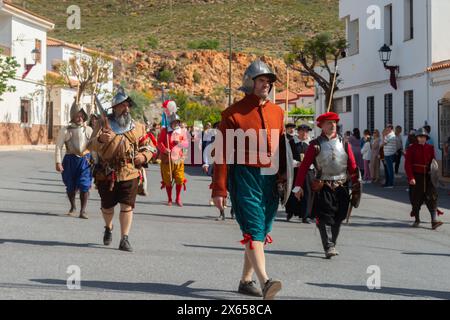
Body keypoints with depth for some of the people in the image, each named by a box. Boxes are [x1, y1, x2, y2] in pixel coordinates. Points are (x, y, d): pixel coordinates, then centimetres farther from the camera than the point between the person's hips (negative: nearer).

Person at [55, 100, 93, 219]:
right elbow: (58, 146, -3)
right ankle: (72, 206, 36)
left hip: (85, 160, 0)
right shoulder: (66, 130, -1)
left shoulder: (89, 130, 7)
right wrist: (58, 162, -10)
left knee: (84, 186, -10)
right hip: (71, 160, 0)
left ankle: (83, 210, 0)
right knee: (70, 187, 11)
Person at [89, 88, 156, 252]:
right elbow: (93, 145, -13)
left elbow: (149, 146, 15)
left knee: (127, 207, -8)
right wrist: (100, 139, -36)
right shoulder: (105, 124, -2)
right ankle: (108, 228, 44)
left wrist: (143, 156, -6)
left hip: (129, 174, 0)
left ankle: (124, 239, -2)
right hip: (106, 174, 0)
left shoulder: (138, 128, 6)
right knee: (107, 206, 15)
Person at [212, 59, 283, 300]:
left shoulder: (277, 112, 13)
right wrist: (219, 189, -9)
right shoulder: (233, 114, -4)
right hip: (244, 177, -6)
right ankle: (265, 282, -25)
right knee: (253, 230, -15)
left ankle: (246, 280, 23)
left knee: (262, 232, 11)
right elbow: (222, 154, -5)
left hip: (270, 179, 6)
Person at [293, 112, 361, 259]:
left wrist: (356, 187, 3)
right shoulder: (316, 145, 1)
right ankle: (329, 247, -13)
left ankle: (332, 245, 22)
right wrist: (298, 186, -7)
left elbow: (353, 167, 9)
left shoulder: (344, 144, 10)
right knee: (325, 218, -11)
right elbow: (304, 166, -1)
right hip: (323, 188, -3)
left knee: (338, 219, 8)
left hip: (341, 187, 3)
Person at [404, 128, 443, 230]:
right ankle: (417, 220, 22)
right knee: (416, 199, 5)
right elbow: (407, 164, -8)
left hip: (428, 177, 2)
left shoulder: (430, 148, 6)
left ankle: (434, 221, -15)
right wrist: (411, 178, -17)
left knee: (432, 198, -9)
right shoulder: (412, 148, -3)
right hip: (416, 177, -2)